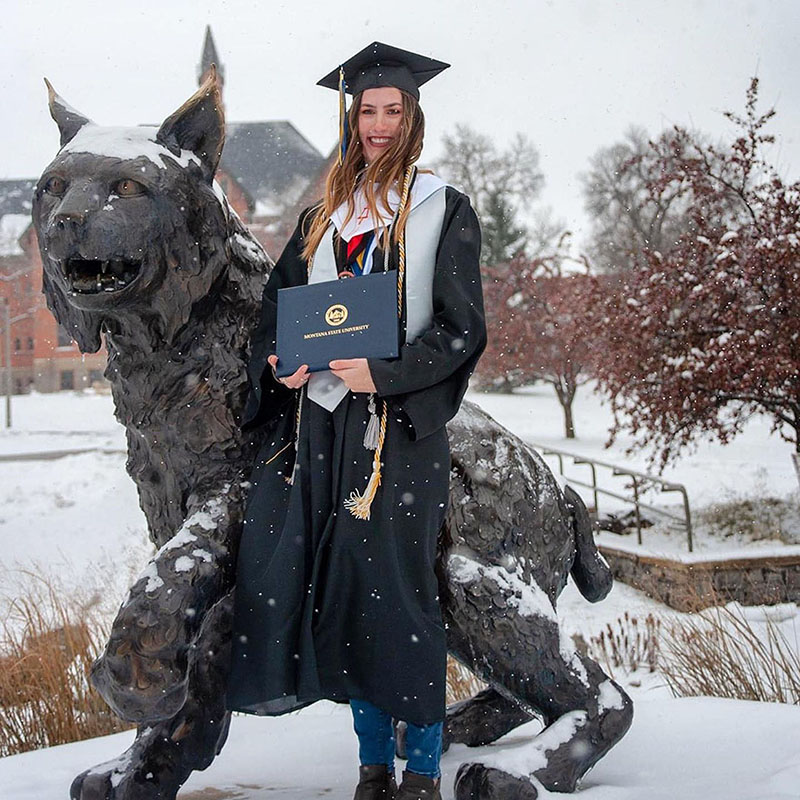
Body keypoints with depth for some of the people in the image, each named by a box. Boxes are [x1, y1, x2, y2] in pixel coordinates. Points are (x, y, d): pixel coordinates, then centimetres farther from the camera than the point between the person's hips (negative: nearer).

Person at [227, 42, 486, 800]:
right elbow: (276, 303, 18)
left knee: (395, 588, -5)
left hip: (401, 421, -4)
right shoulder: (324, 213, 17)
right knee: (345, 593, 5)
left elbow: (462, 329, -4)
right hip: (322, 420, 4)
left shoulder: (444, 211, 3)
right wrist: (280, 361, -3)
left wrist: (382, 372, -17)